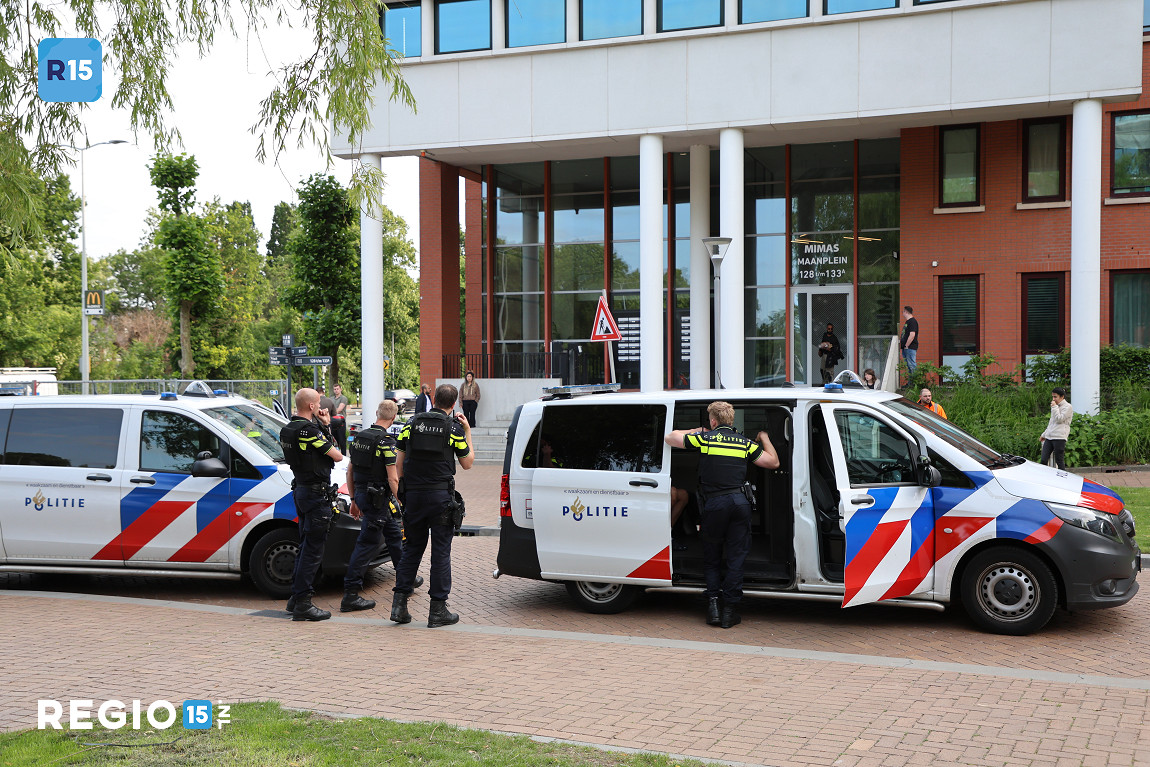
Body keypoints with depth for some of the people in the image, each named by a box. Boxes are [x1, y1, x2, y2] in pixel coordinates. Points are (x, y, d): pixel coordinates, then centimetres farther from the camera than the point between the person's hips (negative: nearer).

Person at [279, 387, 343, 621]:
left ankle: (296, 597, 23)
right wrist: (334, 452, 6)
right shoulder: (308, 429, -19)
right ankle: (302, 603, -6)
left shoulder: (289, 428, 11)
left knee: (306, 546, 18)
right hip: (316, 493, -10)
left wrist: (325, 425, 9)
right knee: (313, 549, -6)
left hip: (301, 490, 10)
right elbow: (337, 456, -15)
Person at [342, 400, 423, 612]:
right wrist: (401, 503, -9)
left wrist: (354, 500, 21)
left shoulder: (359, 437, 7)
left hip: (362, 496, 9)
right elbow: (393, 479, -20)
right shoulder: (386, 441, -17)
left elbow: (350, 472, 13)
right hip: (378, 498, -9)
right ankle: (350, 595, -4)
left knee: (394, 534, 23)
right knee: (367, 544, -5)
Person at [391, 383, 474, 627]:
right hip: (441, 495, -3)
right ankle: (438, 610, 4)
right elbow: (467, 463, 5)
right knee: (441, 551, 2)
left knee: (412, 548, 13)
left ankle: (399, 603, 9)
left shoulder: (413, 422, 5)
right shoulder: (453, 428, -4)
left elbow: (399, 462, 4)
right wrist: (468, 432, 13)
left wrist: (403, 490, 12)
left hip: (413, 494, 3)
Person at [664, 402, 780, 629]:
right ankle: (729, 610, 6)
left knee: (711, 558, 15)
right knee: (736, 558, 7)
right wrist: (764, 438, 31)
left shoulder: (704, 439, 2)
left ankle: (713, 602, 2)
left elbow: (670, 437, 13)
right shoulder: (746, 443, 8)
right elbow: (773, 462, 15)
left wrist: (693, 432, 28)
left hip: (714, 504, -1)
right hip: (740, 502, 1)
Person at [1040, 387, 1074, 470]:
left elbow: (1059, 419, -12)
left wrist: (1054, 407, -7)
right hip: (1049, 437, 7)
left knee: (1059, 461, -5)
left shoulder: (1068, 407, -2)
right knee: (1044, 460, -2)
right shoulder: (1056, 406, 23)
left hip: (1059, 438, -7)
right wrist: (1044, 434, 28)